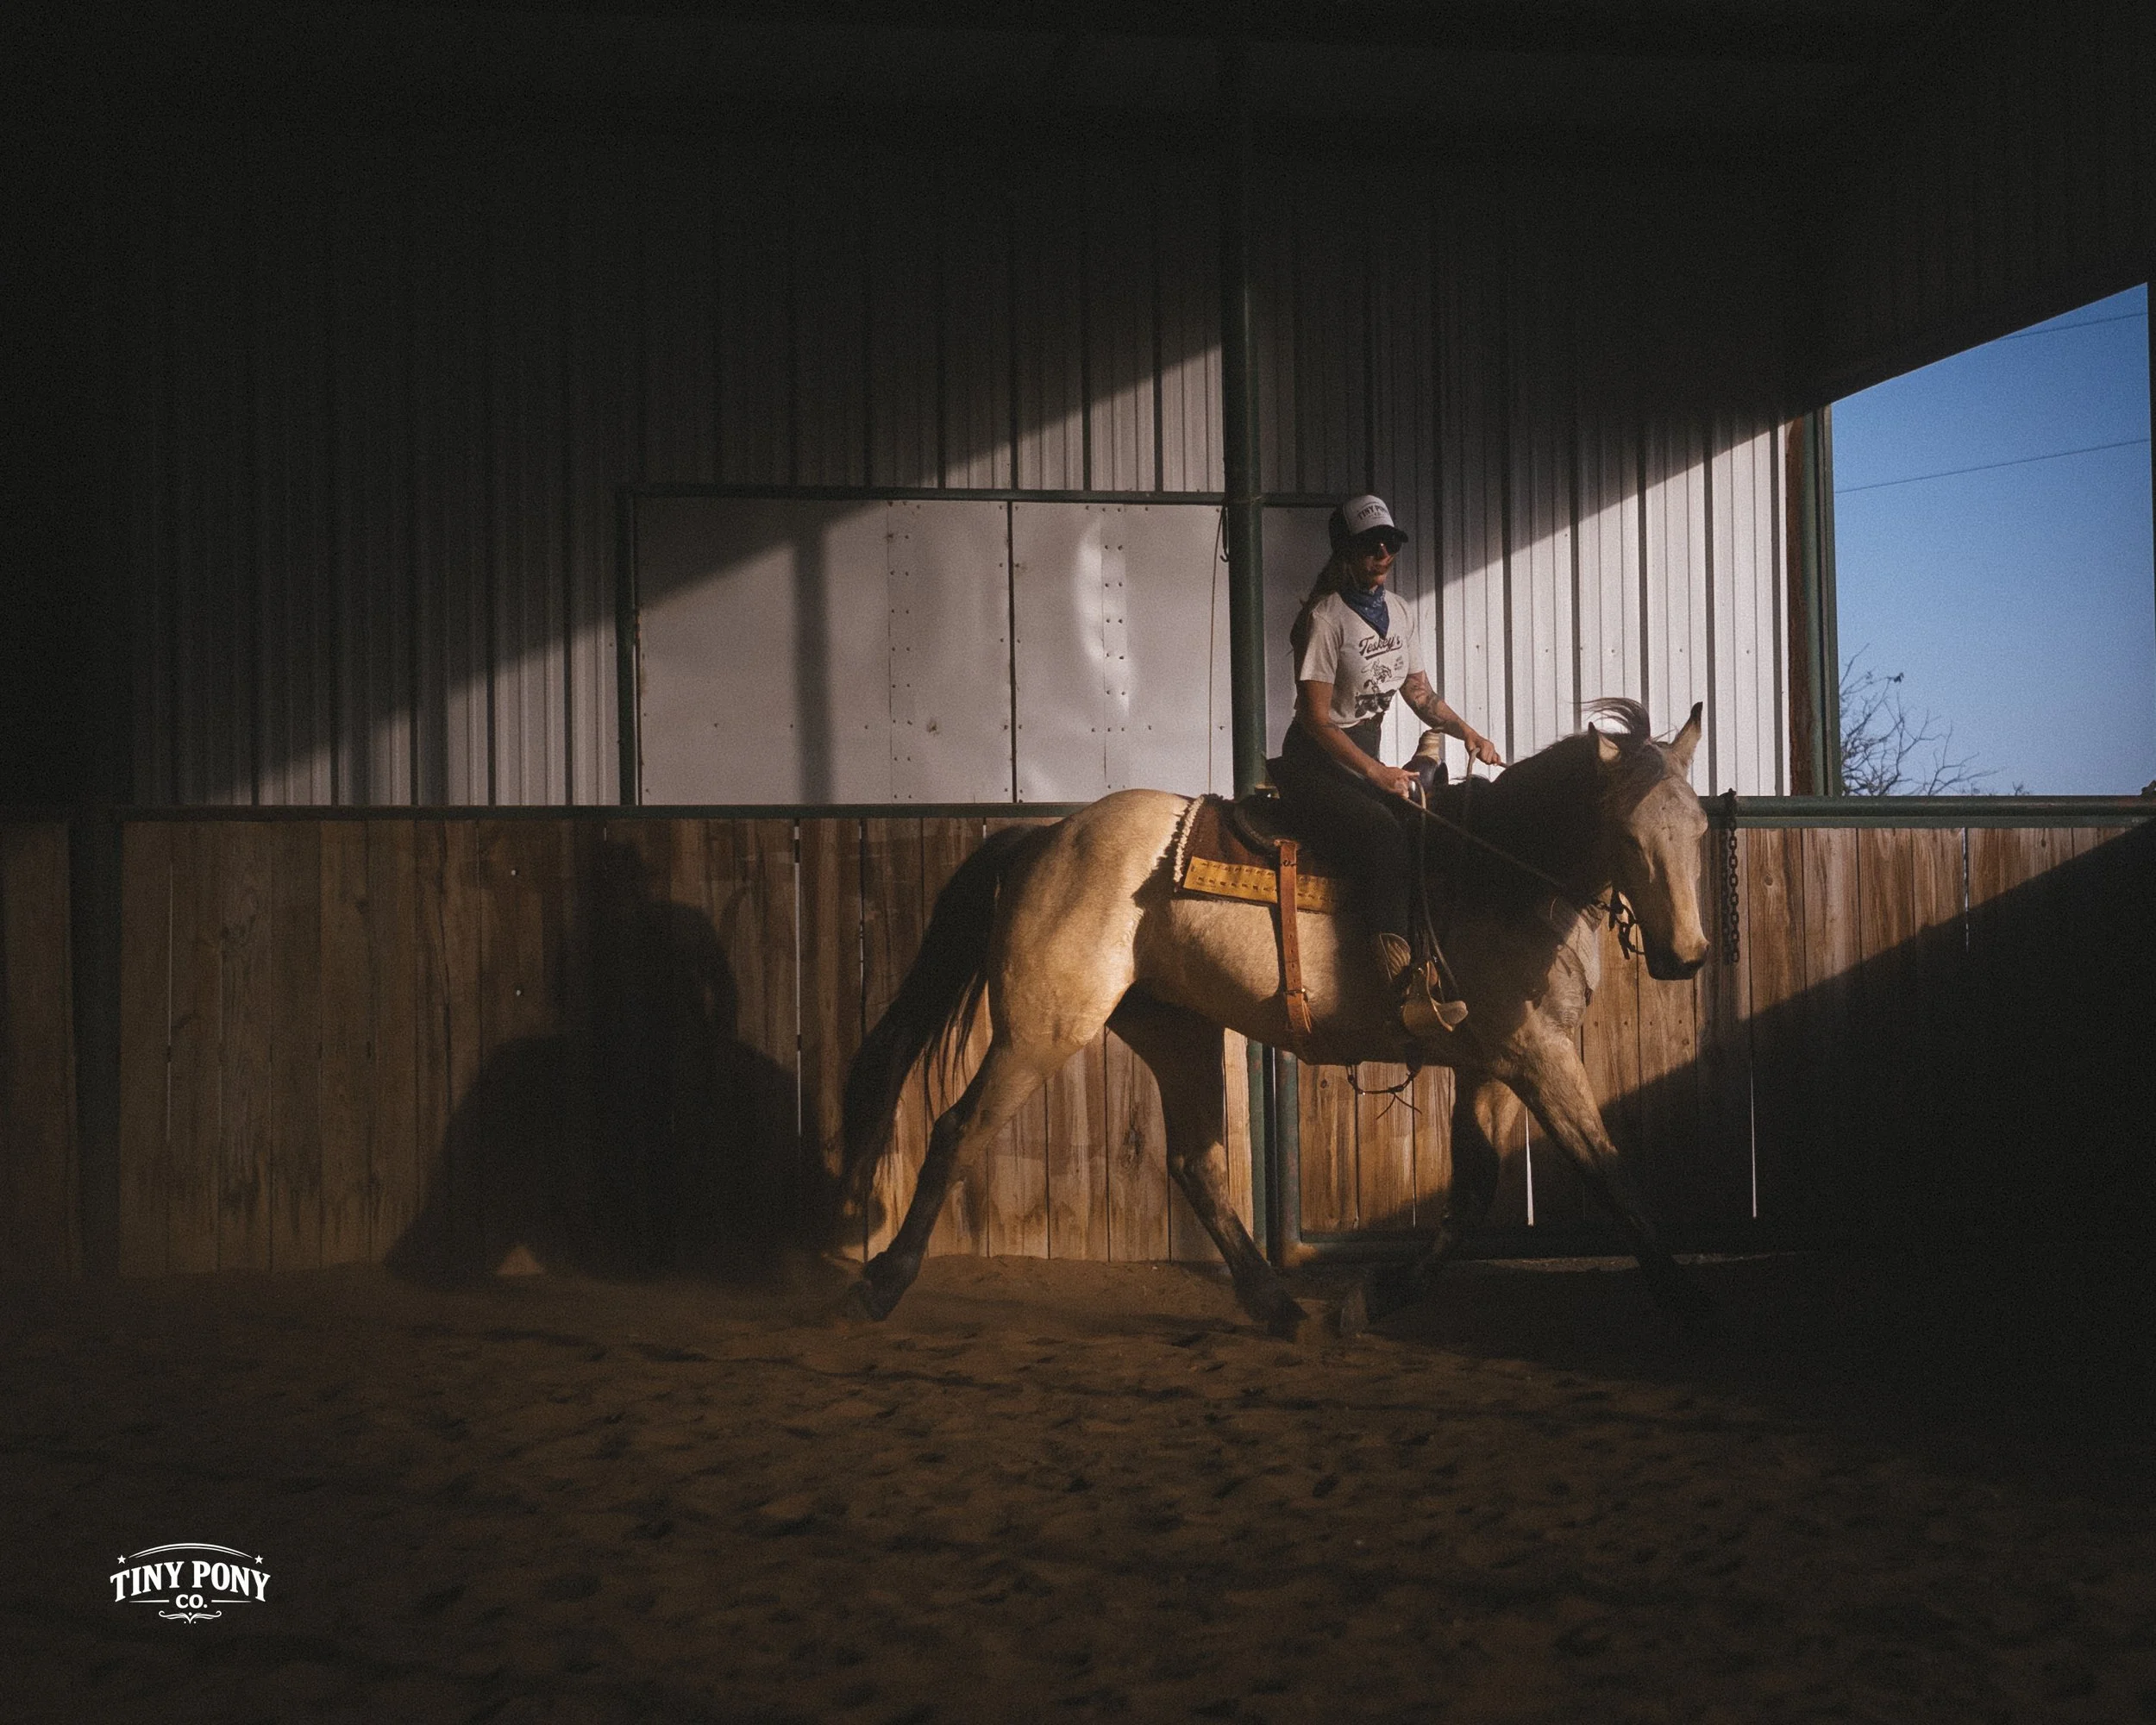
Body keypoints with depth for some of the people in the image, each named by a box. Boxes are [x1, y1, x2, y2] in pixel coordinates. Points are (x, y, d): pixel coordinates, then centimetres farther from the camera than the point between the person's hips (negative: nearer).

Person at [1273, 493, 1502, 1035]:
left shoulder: (1400, 611, 10)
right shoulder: (1325, 618, -13)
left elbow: (1419, 692, 18)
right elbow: (1316, 718, -17)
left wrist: (1468, 732, 1)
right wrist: (1378, 774, -22)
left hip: (1366, 757, 7)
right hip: (1315, 762, -7)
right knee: (1385, 835, -32)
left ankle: (1435, 965, -24)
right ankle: (1405, 990, -34)